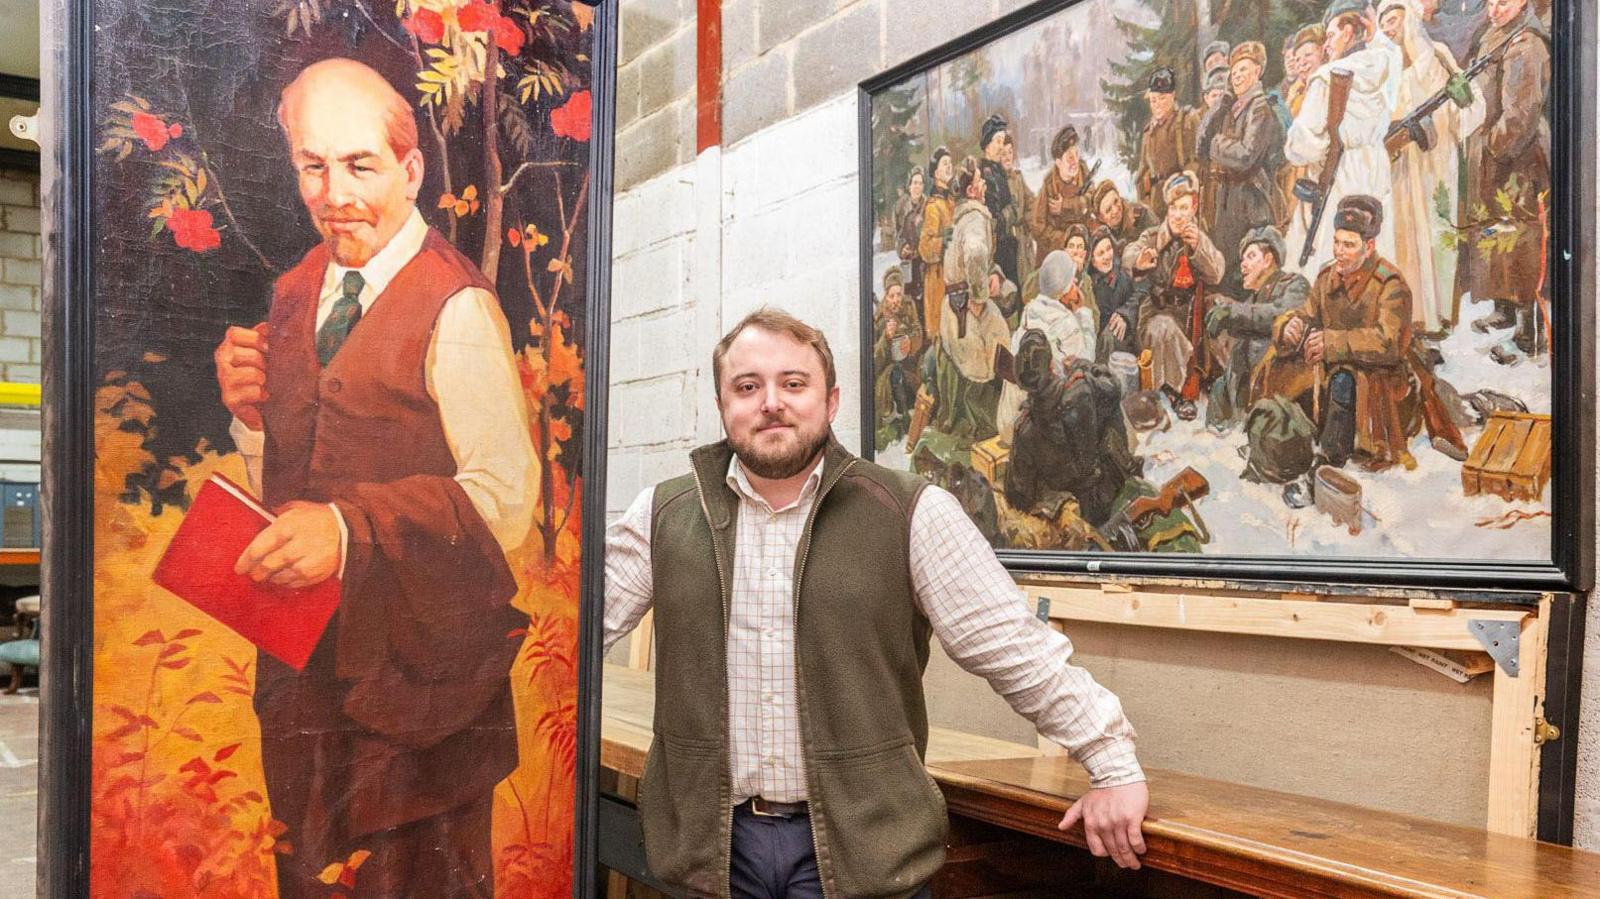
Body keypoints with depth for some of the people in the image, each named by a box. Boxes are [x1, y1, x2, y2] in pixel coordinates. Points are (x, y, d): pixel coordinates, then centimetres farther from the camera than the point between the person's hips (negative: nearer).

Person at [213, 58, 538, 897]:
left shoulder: (456, 307, -15)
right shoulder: (296, 293, 8)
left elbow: (505, 497, -24)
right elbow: (280, 489, 13)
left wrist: (349, 526, -34)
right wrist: (250, 411, -7)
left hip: (415, 672, -7)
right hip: (302, 664, 7)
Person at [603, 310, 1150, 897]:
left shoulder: (911, 514, -6)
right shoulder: (662, 516, 2)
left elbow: (1016, 651, -5)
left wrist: (1114, 766, -6)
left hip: (863, 846, -2)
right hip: (714, 842, 2)